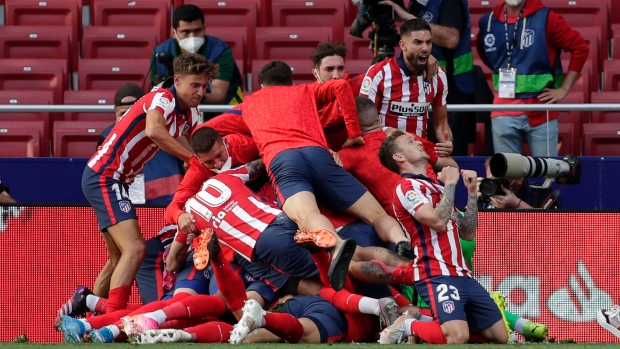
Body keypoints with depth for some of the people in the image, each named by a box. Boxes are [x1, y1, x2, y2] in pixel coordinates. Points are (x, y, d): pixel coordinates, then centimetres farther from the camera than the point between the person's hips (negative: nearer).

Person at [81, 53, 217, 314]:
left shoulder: (190, 115, 11)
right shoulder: (163, 99, -16)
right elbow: (154, 131, -36)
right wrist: (195, 158, -33)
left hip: (114, 180, 10)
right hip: (104, 176, -10)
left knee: (119, 259, 19)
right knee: (135, 249, -22)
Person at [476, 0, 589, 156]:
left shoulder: (545, 18, -5)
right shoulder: (487, 22, 6)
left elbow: (580, 48, -3)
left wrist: (564, 89, -5)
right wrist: (504, 75, 12)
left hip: (540, 110, -3)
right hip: (503, 112, 3)